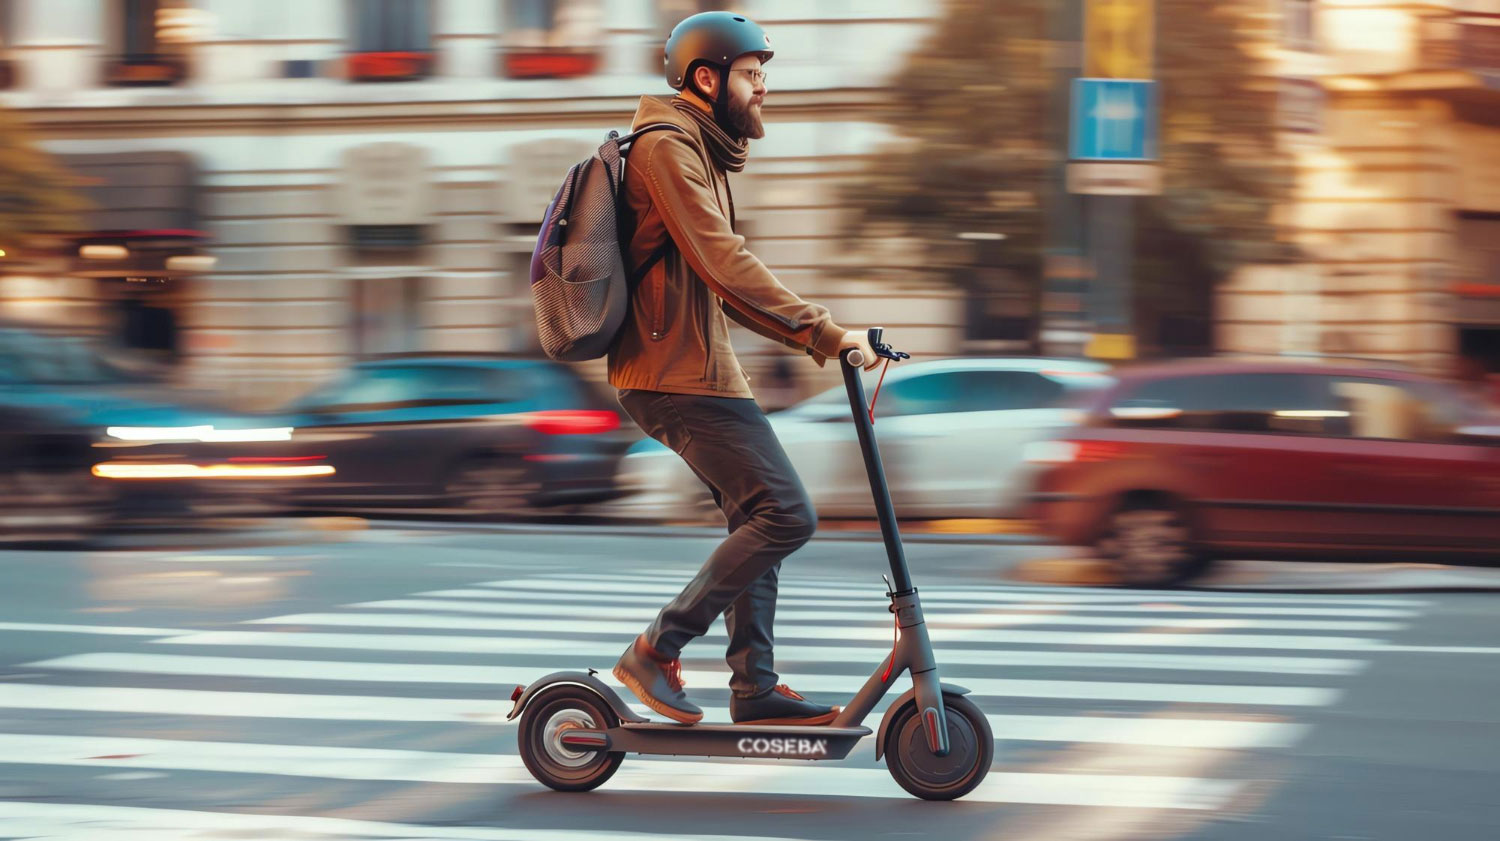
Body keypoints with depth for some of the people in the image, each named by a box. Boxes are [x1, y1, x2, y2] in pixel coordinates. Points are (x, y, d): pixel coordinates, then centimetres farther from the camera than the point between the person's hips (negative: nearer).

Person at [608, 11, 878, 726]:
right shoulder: (665, 146, -12)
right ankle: (655, 652, -9)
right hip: (679, 373, -11)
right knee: (785, 515, -13)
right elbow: (725, 265, -22)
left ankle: (756, 689, 14)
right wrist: (824, 331, -22)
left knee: (757, 519, 11)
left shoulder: (700, 153, 22)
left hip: (697, 367, 11)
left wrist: (812, 338, 13)